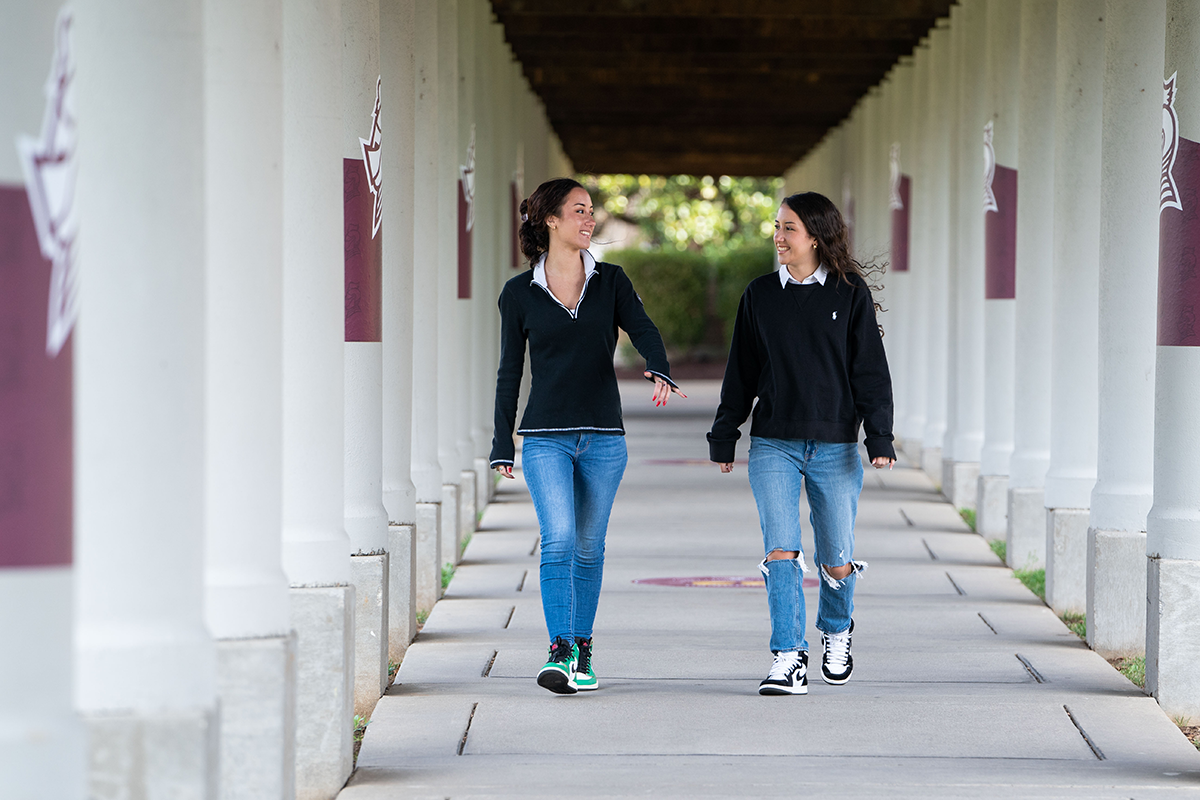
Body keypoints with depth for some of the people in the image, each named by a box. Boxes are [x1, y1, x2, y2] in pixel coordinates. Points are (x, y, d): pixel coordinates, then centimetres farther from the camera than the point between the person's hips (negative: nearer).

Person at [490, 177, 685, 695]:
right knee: (559, 541, -16)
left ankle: (582, 651, 18)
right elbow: (510, 371, 7)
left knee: (589, 547, 7)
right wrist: (502, 444, 5)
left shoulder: (611, 282, 6)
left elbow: (643, 330, -11)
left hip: (603, 437, 2)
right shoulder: (519, 293, 2)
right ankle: (560, 653, -19)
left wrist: (661, 371, -33)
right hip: (546, 437, -2)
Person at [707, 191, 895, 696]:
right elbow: (741, 372, 13)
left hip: (836, 446, -1)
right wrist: (724, 437, 12)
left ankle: (836, 631, 33)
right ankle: (789, 659, -9)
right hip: (773, 446, 1)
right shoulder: (760, 295, 7)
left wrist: (879, 437, -6)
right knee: (781, 550, -12)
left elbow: (870, 370, 1)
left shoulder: (850, 293, 1)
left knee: (836, 560, 3)